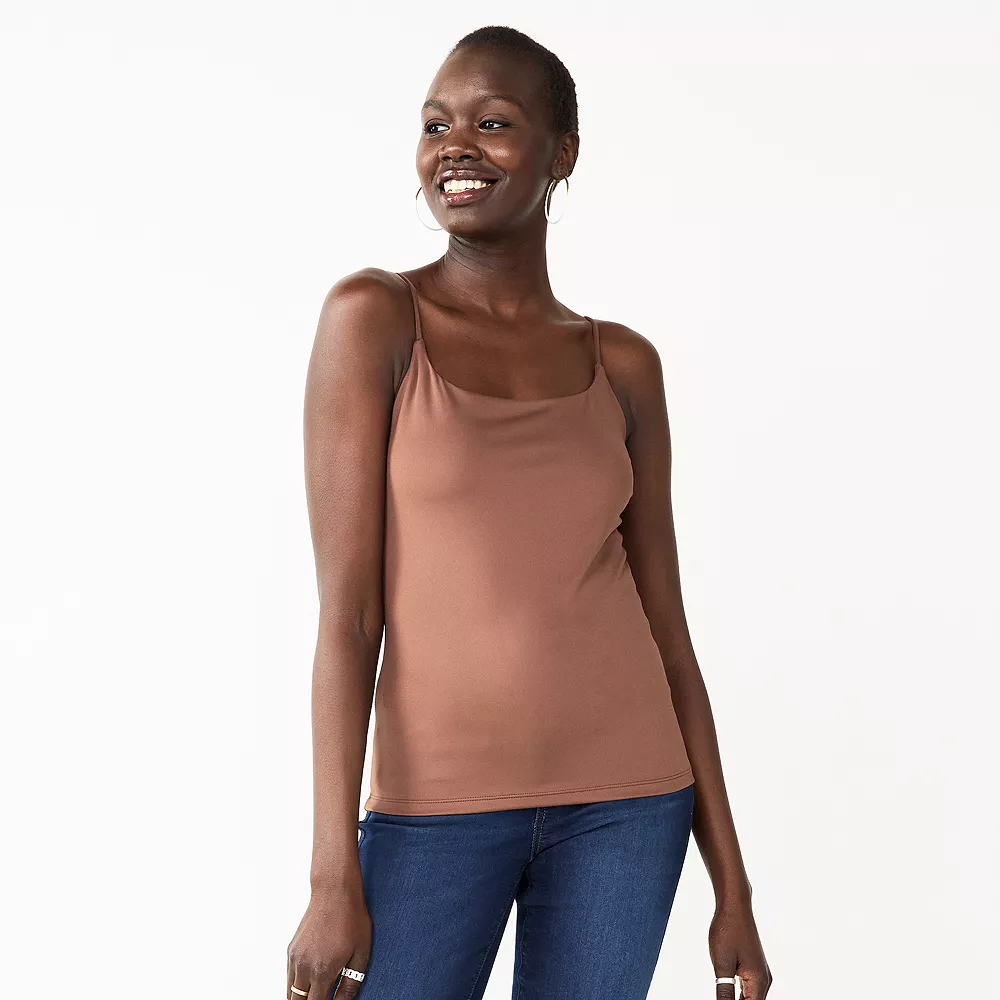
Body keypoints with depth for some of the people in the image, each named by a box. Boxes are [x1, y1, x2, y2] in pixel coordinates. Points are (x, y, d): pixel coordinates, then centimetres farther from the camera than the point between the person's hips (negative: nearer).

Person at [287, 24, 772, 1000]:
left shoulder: (622, 366, 6)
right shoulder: (373, 318, -4)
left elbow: (665, 627, 8)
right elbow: (347, 610, -8)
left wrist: (733, 886, 8)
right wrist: (334, 877, -12)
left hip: (625, 805, 3)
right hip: (437, 803, -2)